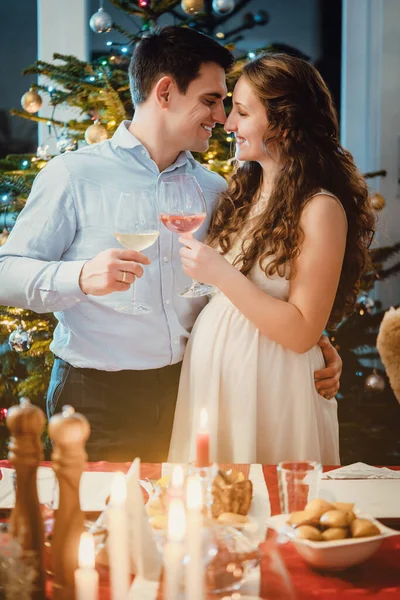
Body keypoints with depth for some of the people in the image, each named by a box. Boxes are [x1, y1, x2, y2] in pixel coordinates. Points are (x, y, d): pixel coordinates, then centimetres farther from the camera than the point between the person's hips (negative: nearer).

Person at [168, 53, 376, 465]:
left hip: (270, 382, -7)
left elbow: (303, 333, -18)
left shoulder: (320, 209, -15)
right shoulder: (245, 190, 7)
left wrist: (222, 274, -20)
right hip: (210, 366, 7)